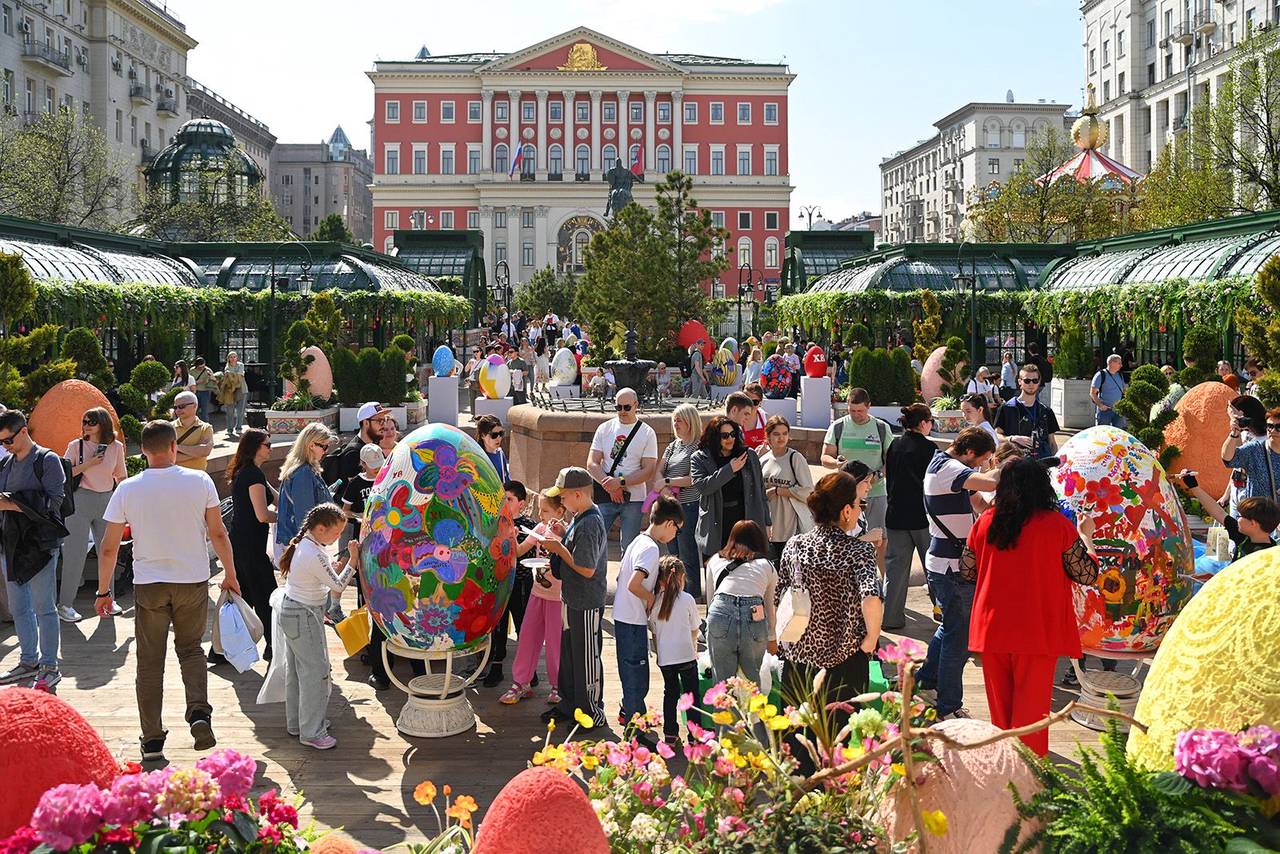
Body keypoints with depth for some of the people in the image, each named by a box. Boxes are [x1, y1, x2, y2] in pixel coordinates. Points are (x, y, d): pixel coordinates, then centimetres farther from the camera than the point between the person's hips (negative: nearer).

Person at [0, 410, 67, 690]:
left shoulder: (47, 460, -6)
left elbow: (53, 501, -14)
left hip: (39, 543, -7)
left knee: (43, 608, -2)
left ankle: (49, 667, 5)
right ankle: (28, 661, 26)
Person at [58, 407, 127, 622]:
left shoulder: (116, 447, 3)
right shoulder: (76, 445, -4)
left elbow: (121, 477, 12)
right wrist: (87, 464, -15)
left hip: (107, 501, 3)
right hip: (80, 501, -3)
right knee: (76, 552, -3)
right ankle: (65, 604, 5)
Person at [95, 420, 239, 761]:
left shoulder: (127, 489, -5)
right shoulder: (200, 482, -6)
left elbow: (108, 547, -2)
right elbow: (218, 534, -1)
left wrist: (103, 591, 9)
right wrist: (230, 575, 11)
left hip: (148, 585, 0)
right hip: (193, 580, 0)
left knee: (150, 662, 10)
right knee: (190, 648, 19)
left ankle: (152, 741, 13)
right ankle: (199, 711, -4)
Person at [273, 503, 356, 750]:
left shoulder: (302, 545, 4)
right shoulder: (315, 556, -26)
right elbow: (338, 586, -16)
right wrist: (353, 561, -11)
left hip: (291, 612, 10)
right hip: (304, 617, -10)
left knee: (296, 669, 18)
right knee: (316, 670, -5)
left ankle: (296, 722, 29)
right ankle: (311, 732, 0)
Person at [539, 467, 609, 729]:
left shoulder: (589, 524, -25)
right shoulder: (582, 516, 6)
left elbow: (587, 569, -26)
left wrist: (559, 549, -17)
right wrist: (564, 535, 2)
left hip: (587, 604, -10)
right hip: (574, 600, 10)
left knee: (587, 658, 3)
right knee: (568, 652, 20)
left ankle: (593, 712, 17)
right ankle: (570, 704, 34)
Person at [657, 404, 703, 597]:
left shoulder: (698, 447, -9)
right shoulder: (673, 446, 15)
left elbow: (693, 480, -15)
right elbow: (658, 472, 7)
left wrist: (667, 482, -10)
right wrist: (664, 489, -12)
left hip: (688, 506, -8)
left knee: (688, 553, -2)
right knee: (673, 551, 13)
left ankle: (693, 592, 8)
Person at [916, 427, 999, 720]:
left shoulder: (940, 463, 13)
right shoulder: (948, 468, -19)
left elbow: (973, 500, 18)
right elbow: (990, 482, -34)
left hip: (942, 562, 10)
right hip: (953, 567, -10)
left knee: (951, 625, 26)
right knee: (959, 635, -1)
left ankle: (926, 679, 38)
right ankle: (948, 707, 7)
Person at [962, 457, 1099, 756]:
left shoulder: (985, 522, -2)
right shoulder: (1058, 526, -10)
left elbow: (967, 572, 8)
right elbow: (1088, 575, -2)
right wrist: (1086, 535, 13)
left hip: (992, 629, 3)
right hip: (1037, 632, -3)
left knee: (1000, 708, 17)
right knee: (1030, 711, 5)